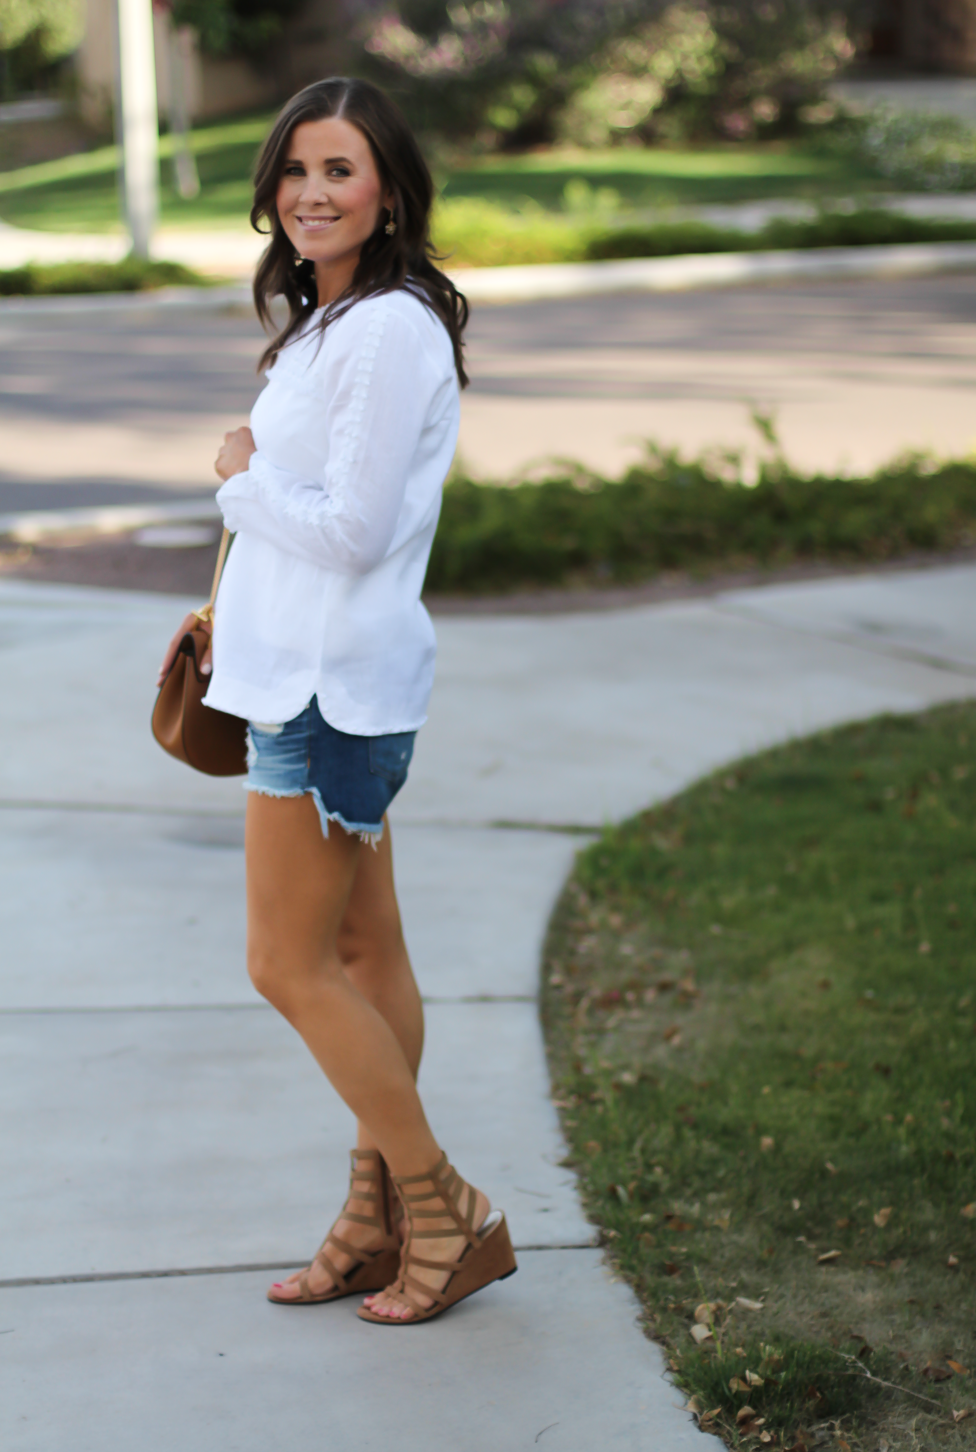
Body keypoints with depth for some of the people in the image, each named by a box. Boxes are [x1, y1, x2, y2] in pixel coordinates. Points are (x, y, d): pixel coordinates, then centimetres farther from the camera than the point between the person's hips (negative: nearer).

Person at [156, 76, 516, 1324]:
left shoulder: (390, 330, -18)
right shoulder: (329, 322, 13)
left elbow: (351, 527, -23)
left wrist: (239, 476, -8)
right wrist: (234, 607, 18)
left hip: (334, 683, -10)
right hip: (308, 672, 10)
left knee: (289, 967, -3)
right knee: (363, 953, 14)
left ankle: (448, 1218, 8)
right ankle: (379, 1224, 23)